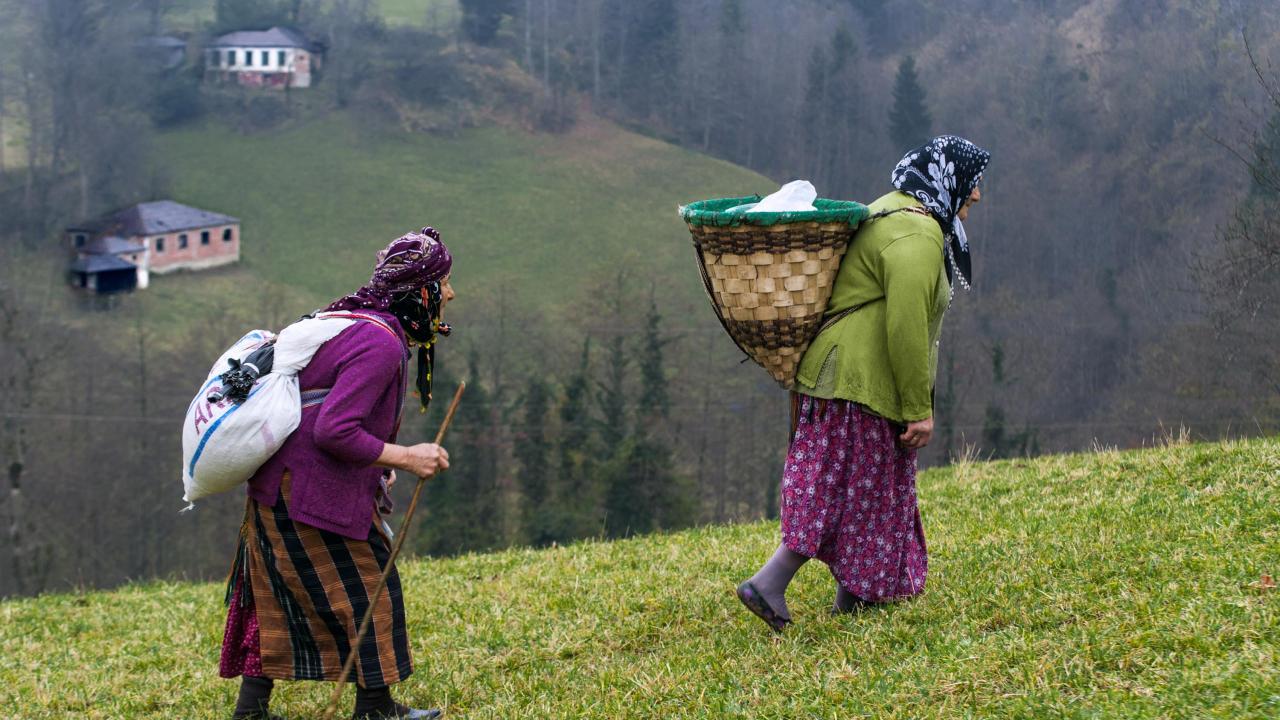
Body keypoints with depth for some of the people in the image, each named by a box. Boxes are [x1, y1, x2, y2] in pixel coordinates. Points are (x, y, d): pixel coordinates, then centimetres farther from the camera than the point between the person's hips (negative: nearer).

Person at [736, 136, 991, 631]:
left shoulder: (892, 212, 19)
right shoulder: (918, 236, -16)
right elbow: (906, 329, -23)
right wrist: (919, 409, -18)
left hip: (834, 374, 11)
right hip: (861, 382, -11)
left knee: (855, 491, 14)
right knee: (853, 492, -6)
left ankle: (851, 600, 20)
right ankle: (768, 584, -9)